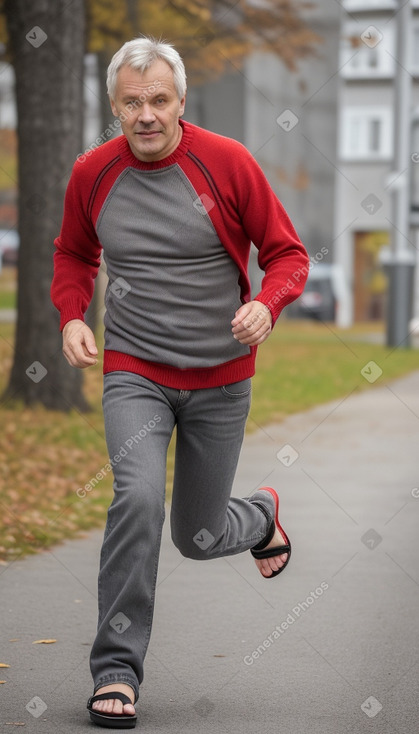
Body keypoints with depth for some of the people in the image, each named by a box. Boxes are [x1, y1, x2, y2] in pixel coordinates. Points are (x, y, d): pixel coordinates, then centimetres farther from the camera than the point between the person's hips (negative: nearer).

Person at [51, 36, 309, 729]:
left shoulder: (228, 163, -11)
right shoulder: (92, 173, -3)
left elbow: (287, 254, -3)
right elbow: (73, 253, 16)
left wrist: (266, 305, -24)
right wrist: (71, 316, -2)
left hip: (220, 375, 0)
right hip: (134, 372, 1)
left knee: (198, 537, 9)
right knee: (139, 497, -25)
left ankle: (260, 514, 48)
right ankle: (116, 670, -15)